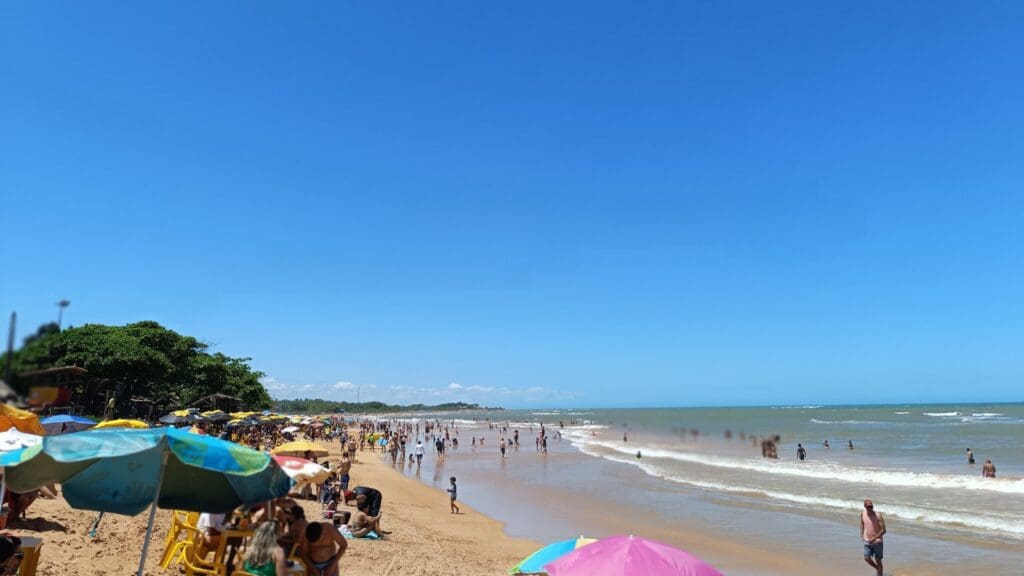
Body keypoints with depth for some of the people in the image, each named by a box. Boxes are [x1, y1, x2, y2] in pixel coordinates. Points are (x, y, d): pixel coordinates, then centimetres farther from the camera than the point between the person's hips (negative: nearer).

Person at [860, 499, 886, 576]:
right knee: (867, 558, 5)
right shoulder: (863, 513, -5)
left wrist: (874, 538, -24)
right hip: (867, 541, 4)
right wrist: (862, 534, 6)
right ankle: (877, 568, 34)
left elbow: (883, 530, -19)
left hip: (877, 541, -4)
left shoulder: (878, 516, -19)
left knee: (878, 560, 4)